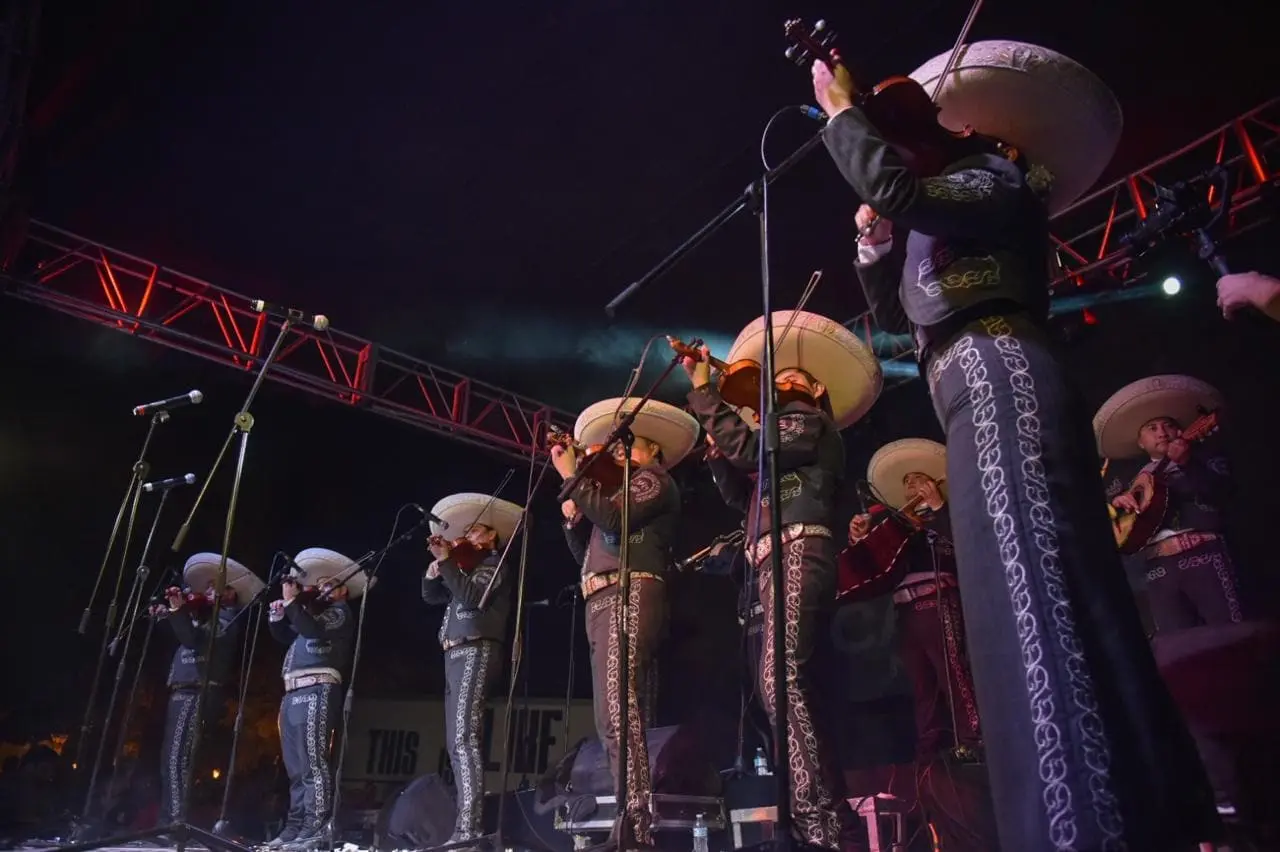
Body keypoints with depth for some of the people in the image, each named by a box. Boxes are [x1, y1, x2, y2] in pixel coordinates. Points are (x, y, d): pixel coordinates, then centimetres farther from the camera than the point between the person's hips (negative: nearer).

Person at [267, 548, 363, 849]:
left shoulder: (340, 611, 4)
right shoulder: (313, 610, 29)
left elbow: (312, 629, -14)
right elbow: (285, 636, 31)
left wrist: (291, 600, -13)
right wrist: (277, 616, 14)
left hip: (316, 690, -9)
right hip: (293, 692, 9)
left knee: (313, 762, -15)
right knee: (295, 767, 8)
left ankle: (316, 827, -17)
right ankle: (295, 826, 11)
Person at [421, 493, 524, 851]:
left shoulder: (494, 563, 3)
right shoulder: (466, 567, 26)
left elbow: (472, 595, -14)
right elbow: (431, 595, 23)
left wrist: (447, 560, -9)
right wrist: (437, 561, 10)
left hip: (475, 652, -9)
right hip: (456, 655, 9)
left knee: (464, 738, -20)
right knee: (456, 744, 5)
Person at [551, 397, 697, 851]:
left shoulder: (653, 479, 8)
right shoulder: (619, 490, 31)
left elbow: (613, 518, -11)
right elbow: (586, 553, 29)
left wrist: (573, 476, -3)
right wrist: (573, 519, 13)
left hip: (629, 596, -9)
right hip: (603, 604, 10)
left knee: (618, 705, -23)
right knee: (612, 717, 2)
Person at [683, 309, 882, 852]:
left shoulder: (809, 419, 7)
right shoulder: (783, 438, 32)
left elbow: (748, 447, -9)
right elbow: (738, 494, 24)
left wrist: (702, 390, -3)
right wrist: (715, 449, 13)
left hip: (799, 553, -10)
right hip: (773, 561, 10)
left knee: (781, 679, -24)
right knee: (791, 684, 5)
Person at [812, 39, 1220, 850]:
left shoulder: (996, 177, 5)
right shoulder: (937, 229, 30)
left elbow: (894, 189, -12)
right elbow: (893, 312, 30)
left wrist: (843, 110, 2)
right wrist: (876, 242, 18)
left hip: (999, 378, -9)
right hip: (975, 399, 9)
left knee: (1031, 582, -19)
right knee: (1012, 592, 4)